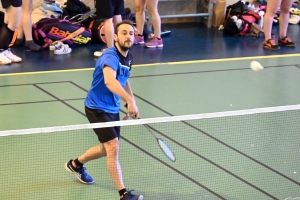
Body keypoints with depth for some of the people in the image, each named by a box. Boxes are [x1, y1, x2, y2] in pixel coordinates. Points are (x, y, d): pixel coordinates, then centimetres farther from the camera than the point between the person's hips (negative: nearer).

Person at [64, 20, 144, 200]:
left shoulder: (128, 57, 3)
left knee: (108, 150, 20)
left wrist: (131, 104, 14)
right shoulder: (110, 56, -26)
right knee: (113, 147, -18)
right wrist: (130, 101, -57)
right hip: (97, 108, -9)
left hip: (113, 109, 9)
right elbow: (109, 81, -47)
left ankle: (76, 164, 46)